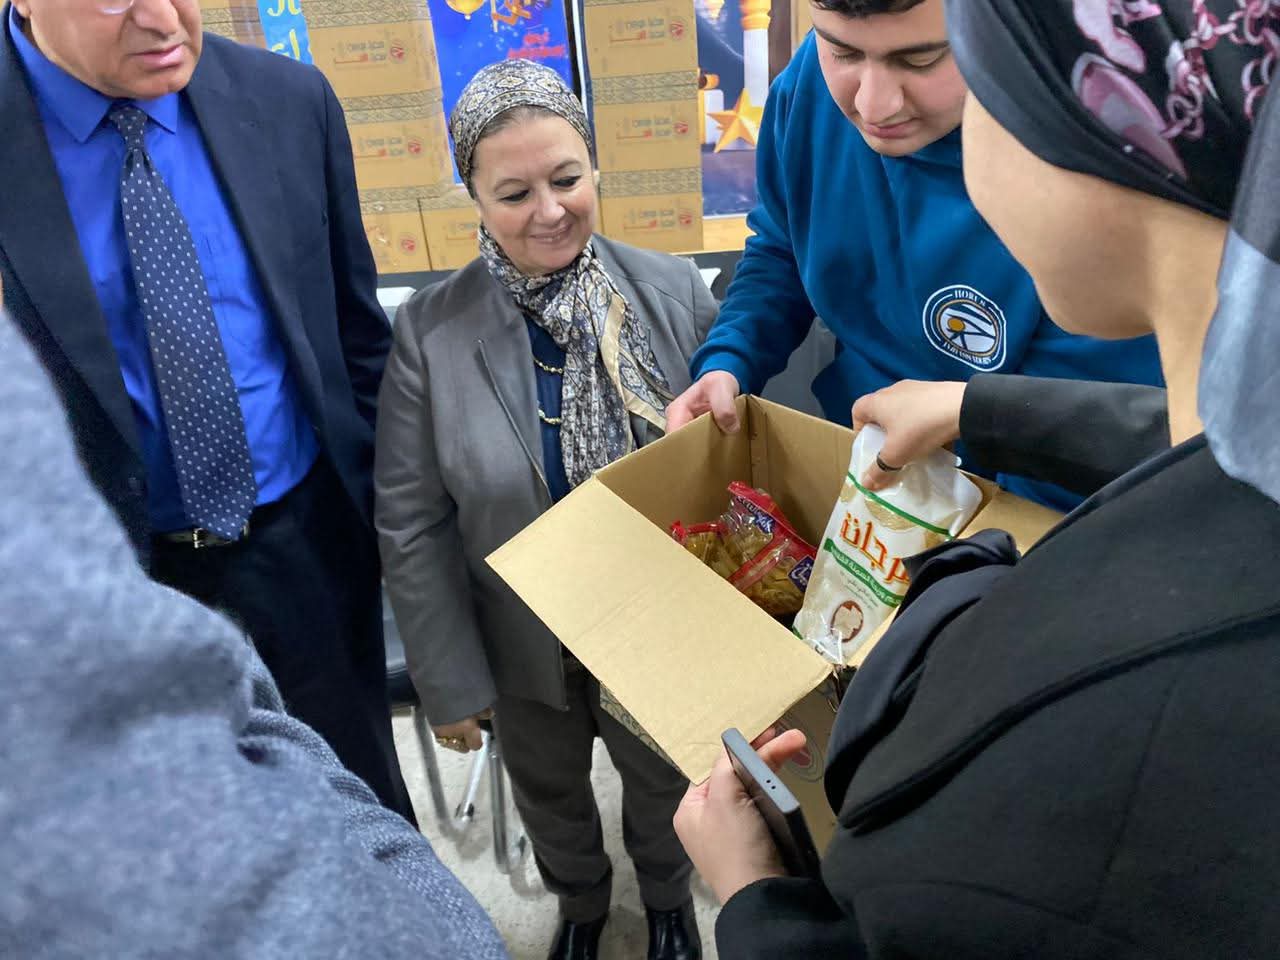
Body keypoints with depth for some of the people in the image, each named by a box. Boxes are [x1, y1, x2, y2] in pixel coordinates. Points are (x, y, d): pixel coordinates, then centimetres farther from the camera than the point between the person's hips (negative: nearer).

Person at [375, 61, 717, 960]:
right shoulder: (430, 331, -17)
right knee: (550, 795, 27)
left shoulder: (676, 291, -15)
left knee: (664, 782, 26)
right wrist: (449, 680, -8)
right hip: (527, 647, 0)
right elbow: (411, 528, -11)